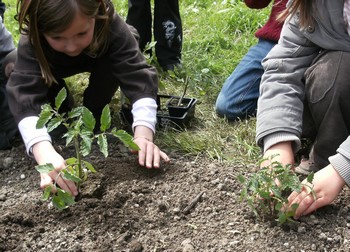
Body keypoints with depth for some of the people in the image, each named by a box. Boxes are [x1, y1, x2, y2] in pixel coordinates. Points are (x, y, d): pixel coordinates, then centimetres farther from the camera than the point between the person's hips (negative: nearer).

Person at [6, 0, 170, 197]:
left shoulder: (111, 26, -41)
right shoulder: (31, 42, -41)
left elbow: (138, 76, -48)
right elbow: (25, 95, -52)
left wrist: (143, 135, -63)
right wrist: (45, 153, -68)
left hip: (99, 61, -1)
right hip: (53, 67, 1)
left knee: (110, 66, -34)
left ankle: (93, 116, -6)